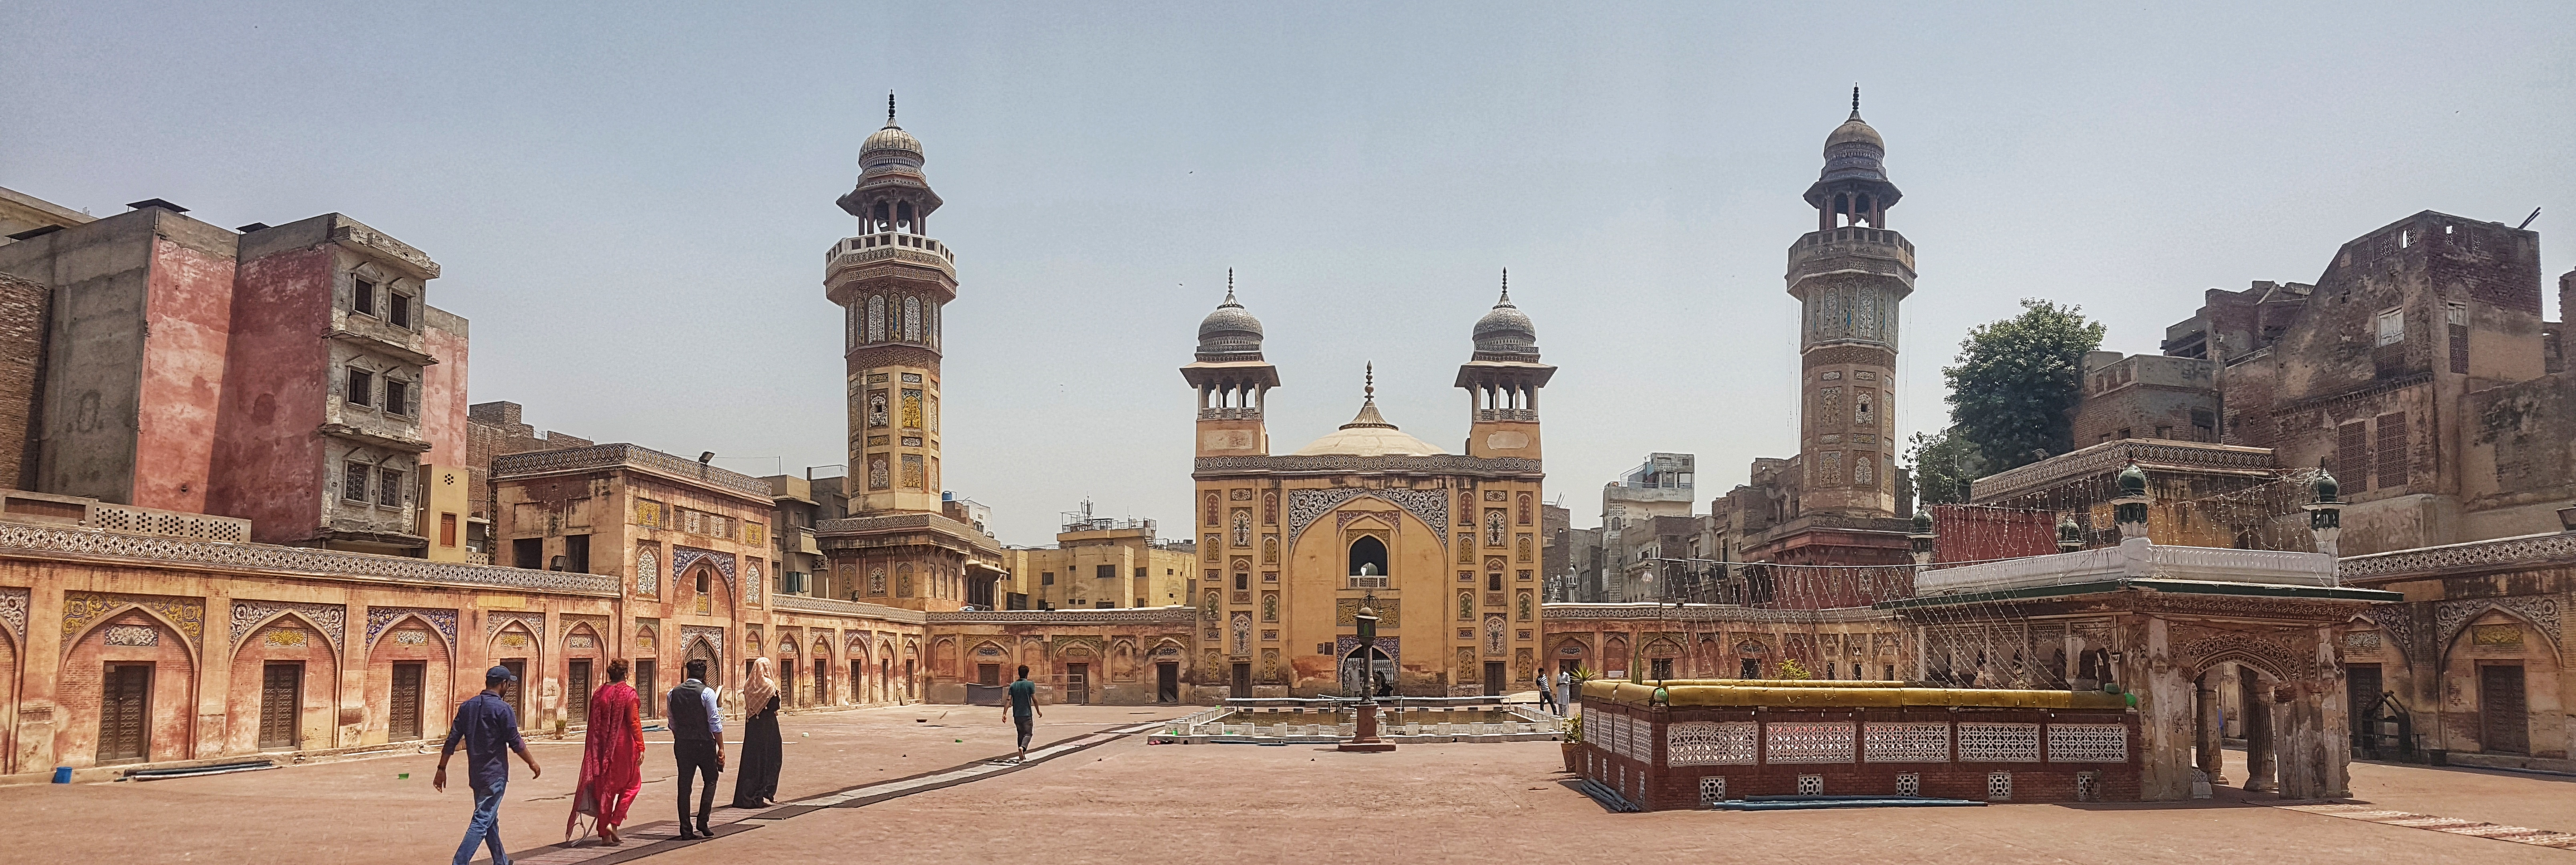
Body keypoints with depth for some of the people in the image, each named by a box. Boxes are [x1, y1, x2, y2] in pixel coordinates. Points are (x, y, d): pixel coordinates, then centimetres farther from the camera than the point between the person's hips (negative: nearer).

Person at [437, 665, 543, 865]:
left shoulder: (467, 706, 6)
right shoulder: (503, 708, -13)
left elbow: (452, 740, 5)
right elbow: (515, 743, -10)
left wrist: (442, 769, 10)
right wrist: (533, 763, 3)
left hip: (476, 775, 7)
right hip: (495, 775, -7)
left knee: (490, 820, 18)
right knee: (482, 822, -6)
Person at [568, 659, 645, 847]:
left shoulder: (599, 693, 5)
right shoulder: (628, 693, -11)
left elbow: (594, 724, 10)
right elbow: (634, 722, -14)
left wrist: (596, 749, 18)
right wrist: (641, 748, -11)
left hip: (602, 747, 5)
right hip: (623, 746, -5)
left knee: (605, 787, 10)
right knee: (631, 784, 13)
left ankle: (605, 834, 11)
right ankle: (614, 823, -1)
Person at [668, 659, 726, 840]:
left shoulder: (674, 693, 5)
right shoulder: (707, 692, -10)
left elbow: (672, 722, 11)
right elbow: (715, 723, -11)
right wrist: (721, 748, -6)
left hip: (682, 744, 4)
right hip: (704, 744, -4)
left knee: (684, 784, 7)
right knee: (711, 781, 12)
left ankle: (686, 830, 7)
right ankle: (702, 822, 1)